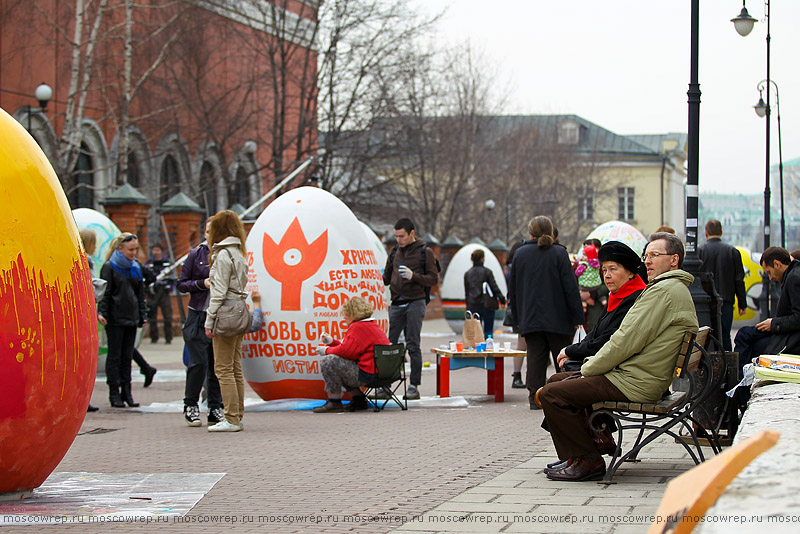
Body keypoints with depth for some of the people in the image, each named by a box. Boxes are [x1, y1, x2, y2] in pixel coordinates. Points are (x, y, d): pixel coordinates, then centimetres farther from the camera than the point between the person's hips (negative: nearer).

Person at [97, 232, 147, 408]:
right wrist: (101, 312, -20)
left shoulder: (136, 267, 13)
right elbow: (105, 293, -9)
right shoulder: (109, 267, -5)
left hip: (131, 318, 5)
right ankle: (114, 393, 3)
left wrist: (142, 315, 14)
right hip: (115, 319, -5)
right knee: (114, 355, -1)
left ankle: (126, 392, 11)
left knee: (127, 356, 7)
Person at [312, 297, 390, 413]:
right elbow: (350, 347, 25)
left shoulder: (358, 327, -15)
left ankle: (334, 402, -8)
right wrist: (331, 342, 19)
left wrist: (327, 350, -4)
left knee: (327, 362, -14)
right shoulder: (371, 325, 20)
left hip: (368, 373, -12)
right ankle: (359, 400, 25)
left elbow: (347, 351, -20)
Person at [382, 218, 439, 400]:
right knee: (388, 343, 0)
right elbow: (387, 277, 23)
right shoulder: (395, 252, 15)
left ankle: (414, 385, 1)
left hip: (415, 303, -5)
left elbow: (434, 279, -4)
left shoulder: (425, 252, 0)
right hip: (396, 304, 5)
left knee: (413, 345, -4)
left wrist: (413, 276, -18)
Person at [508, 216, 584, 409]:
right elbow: (571, 287, -8)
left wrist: (518, 317, 19)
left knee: (535, 358, 4)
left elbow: (513, 290, 11)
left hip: (530, 318, 3)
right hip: (557, 318, -3)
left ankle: (535, 397, 0)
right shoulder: (559, 253, -6)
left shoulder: (519, 254, 5)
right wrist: (577, 317, -3)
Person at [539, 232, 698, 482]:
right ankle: (574, 457, 20)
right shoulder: (676, 289, 20)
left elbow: (627, 341, -19)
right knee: (557, 380, 20)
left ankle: (589, 461, -9)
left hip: (633, 383, -12)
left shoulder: (664, 290, -15)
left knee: (551, 395, -16)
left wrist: (589, 369, -7)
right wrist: (593, 363, 11)